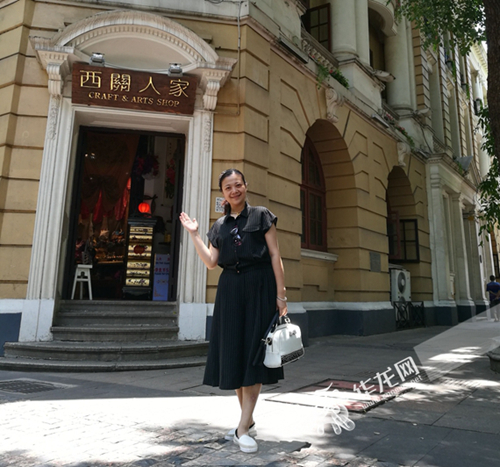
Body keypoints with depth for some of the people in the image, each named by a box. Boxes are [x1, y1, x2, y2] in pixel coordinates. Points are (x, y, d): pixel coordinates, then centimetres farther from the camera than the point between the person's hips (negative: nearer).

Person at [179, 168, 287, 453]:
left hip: (259, 288, -4)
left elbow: (275, 255, -2)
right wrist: (194, 234, 3)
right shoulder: (219, 226, 16)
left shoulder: (261, 216, 4)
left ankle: (243, 428, -3)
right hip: (230, 290, 5)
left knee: (254, 353, -6)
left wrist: (281, 294, -9)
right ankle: (249, 421, 20)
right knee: (234, 353, 5)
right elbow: (211, 262, 7)